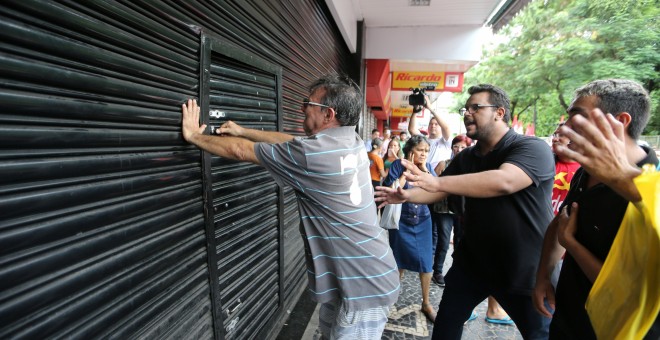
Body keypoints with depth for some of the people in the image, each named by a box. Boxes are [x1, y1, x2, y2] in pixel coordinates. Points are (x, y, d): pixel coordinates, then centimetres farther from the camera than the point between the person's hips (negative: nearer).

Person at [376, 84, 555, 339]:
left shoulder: (532, 148, -16)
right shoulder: (465, 158, 5)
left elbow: (503, 182, -36)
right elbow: (438, 192, 4)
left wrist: (436, 181, -42)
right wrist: (407, 195, -17)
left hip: (526, 268, -5)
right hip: (471, 261, 6)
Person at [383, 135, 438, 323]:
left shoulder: (428, 166, -2)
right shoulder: (398, 165, -11)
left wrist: (424, 169, -17)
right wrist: (408, 169, -21)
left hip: (422, 221, 2)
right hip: (401, 220, -2)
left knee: (426, 261, 4)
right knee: (398, 260, 12)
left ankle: (426, 303, 22)